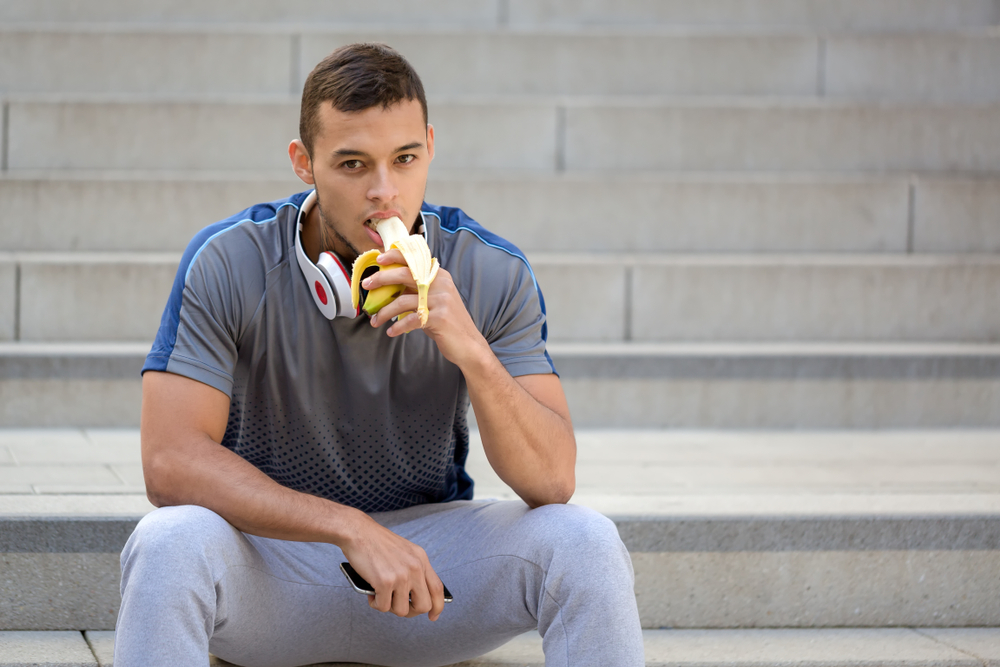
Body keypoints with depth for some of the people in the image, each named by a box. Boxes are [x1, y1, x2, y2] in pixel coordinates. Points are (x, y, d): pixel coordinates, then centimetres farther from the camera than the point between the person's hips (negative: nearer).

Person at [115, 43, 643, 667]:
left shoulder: (491, 273, -8)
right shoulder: (229, 262, -14)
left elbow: (553, 480, -14)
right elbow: (170, 460, -22)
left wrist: (473, 353, -33)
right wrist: (352, 529, -32)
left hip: (427, 541, 2)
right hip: (268, 551, -2)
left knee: (584, 540, -25)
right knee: (169, 542, -35)